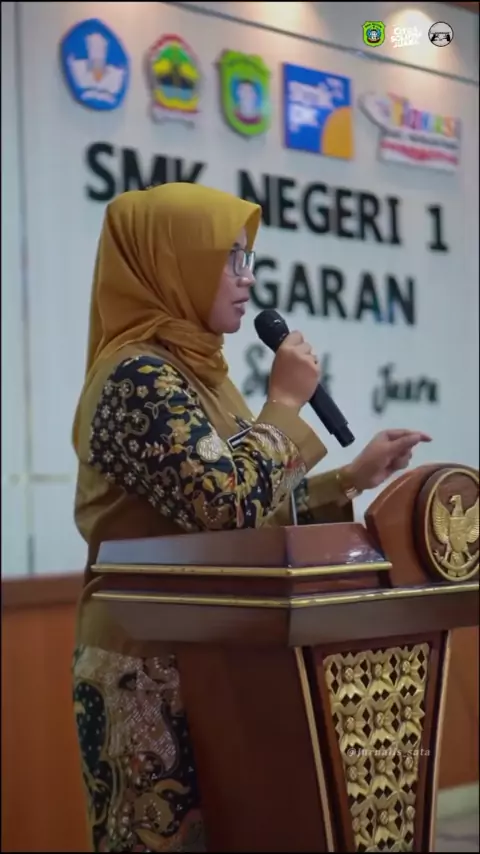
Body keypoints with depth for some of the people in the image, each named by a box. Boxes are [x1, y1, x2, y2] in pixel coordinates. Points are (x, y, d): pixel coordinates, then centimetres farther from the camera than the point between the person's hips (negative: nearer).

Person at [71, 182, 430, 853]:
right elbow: (225, 505, -26)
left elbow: (254, 508, 15)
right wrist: (285, 401, -14)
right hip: (152, 670, -9)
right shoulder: (138, 376, -16)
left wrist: (352, 479, 8)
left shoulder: (192, 370, 13)